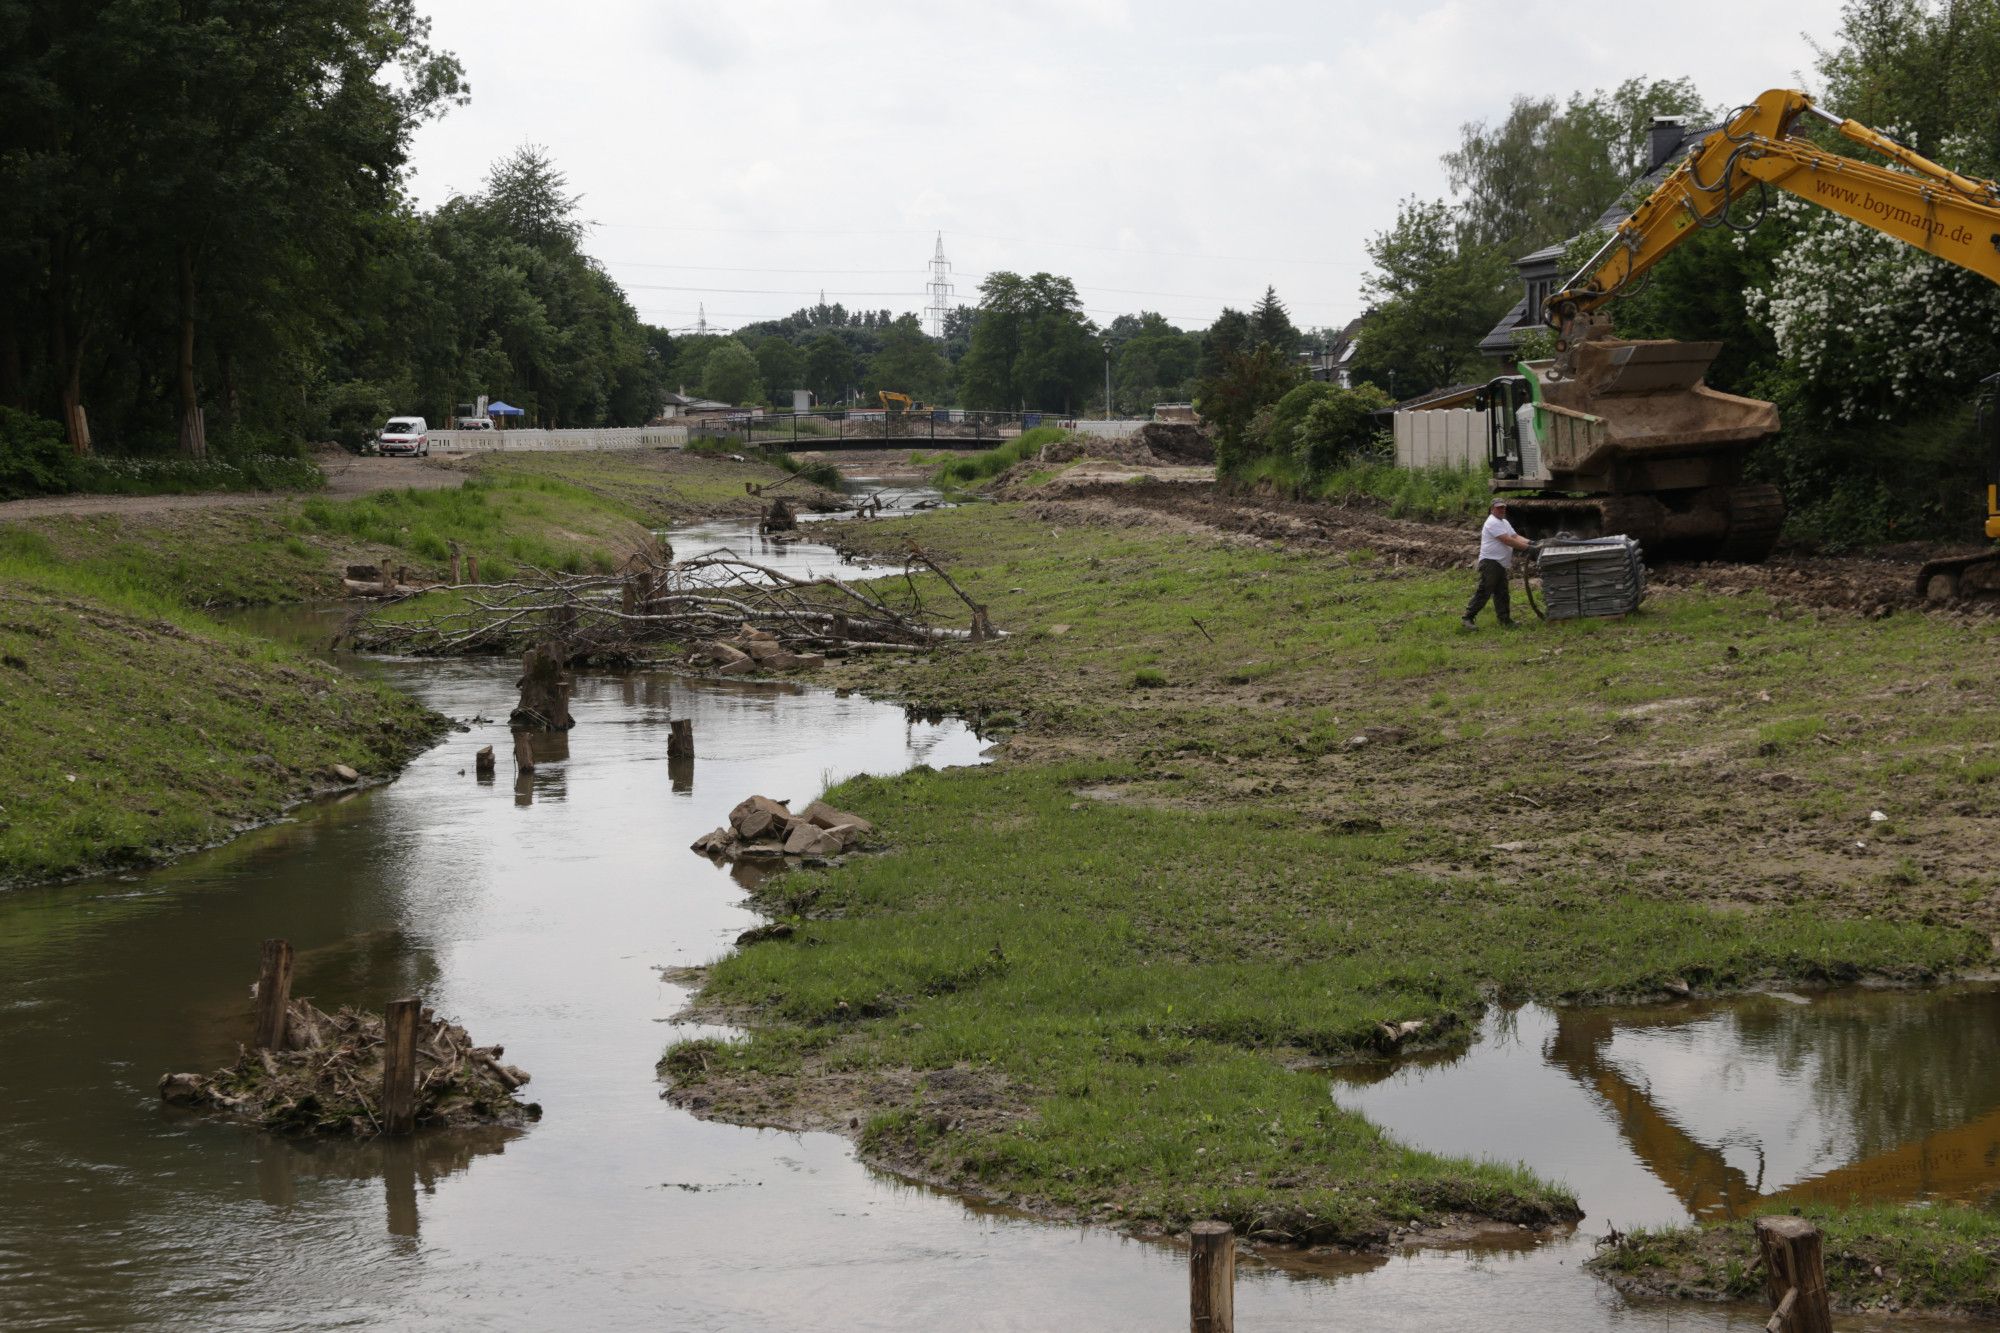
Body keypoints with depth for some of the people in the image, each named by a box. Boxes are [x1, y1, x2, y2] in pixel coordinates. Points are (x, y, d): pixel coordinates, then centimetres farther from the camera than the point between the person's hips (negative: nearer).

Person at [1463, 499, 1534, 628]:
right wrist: (1527, 547, -22)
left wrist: (1528, 542, -5)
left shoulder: (1504, 522, 19)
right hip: (1490, 563, -10)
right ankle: (1468, 618, -11)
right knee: (1483, 592, -12)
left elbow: (1515, 536, 14)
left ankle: (1505, 619, 18)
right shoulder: (1492, 523, -16)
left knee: (1501, 594, 13)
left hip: (1500, 564, 10)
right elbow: (1508, 540, -22)